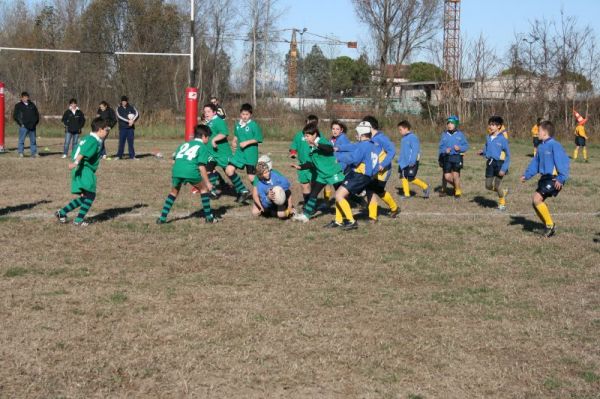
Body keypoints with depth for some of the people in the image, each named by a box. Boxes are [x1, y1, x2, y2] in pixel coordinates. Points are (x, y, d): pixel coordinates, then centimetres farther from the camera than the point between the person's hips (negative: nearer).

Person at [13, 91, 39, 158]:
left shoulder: (32, 105, 14)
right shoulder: (18, 106, 3)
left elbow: (37, 114, 22)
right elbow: (15, 116, 0)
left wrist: (36, 122, 11)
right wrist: (20, 123, -7)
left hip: (32, 126, 4)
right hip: (24, 126, -4)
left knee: (33, 140, 6)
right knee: (21, 140, -4)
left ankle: (34, 153, 11)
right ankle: (20, 153, 1)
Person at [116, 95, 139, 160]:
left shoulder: (131, 107, 8)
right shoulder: (119, 109, 5)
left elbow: (137, 114, -5)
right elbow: (120, 116, -12)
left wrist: (133, 120, -23)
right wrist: (128, 121, -22)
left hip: (131, 128, 1)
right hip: (122, 128, -1)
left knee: (130, 142, 3)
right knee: (121, 142, -4)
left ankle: (132, 156, 6)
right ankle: (119, 156, 1)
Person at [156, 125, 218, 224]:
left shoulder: (185, 144, 30)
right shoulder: (203, 147, 13)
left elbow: (174, 157, 25)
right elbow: (201, 167, 3)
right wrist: (208, 183, 6)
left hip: (176, 170, 4)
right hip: (191, 171, -4)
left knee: (174, 192, 26)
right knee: (204, 188, 19)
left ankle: (162, 218, 18)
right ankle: (209, 217, 20)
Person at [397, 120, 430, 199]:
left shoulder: (412, 137, -14)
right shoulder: (403, 138, 14)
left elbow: (415, 150, -19)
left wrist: (412, 161, -24)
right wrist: (400, 160, 24)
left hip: (411, 163, -9)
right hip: (403, 163, 9)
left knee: (411, 178, -10)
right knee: (403, 177, 3)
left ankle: (425, 187, 8)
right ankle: (406, 194, 9)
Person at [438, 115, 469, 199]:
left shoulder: (460, 135, 2)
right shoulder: (444, 135, 7)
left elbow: (466, 146, 4)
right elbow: (441, 147, 7)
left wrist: (460, 148, -15)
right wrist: (445, 150, -13)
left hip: (457, 157, -2)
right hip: (447, 157, 2)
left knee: (455, 175, -4)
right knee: (447, 176, -4)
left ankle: (458, 191, 15)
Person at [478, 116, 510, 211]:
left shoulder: (502, 139, -13)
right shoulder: (488, 138, 3)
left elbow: (508, 155, -11)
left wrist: (504, 168, -17)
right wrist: (483, 153, -9)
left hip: (499, 163, -5)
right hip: (490, 163, 5)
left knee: (497, 186, 1)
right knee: (488, 186, 7)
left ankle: (502, 203, 27)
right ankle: (503, 192, 36)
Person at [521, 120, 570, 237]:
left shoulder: (554, 145, -16)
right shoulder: (541, 146, 11)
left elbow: (563, 162, -20)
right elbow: (535, 163, 19)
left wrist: (561, 179, -25)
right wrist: (526, 175, 10)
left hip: (554, 178, -9)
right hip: (545, 178, 9)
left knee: (537, 199, -19)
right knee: (535, 201, 6)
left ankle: (550, 224, -6)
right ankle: (549, 227, 16)